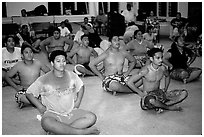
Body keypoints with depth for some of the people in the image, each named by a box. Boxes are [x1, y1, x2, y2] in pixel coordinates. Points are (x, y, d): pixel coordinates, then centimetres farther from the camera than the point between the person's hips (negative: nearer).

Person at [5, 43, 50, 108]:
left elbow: (48, 72, 12)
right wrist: (16, 87, -5)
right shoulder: (19, 66, -6)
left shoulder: (38, 63, -3)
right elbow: (7, 76, 5)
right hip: (24, 90, -2)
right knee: (19, 97, -36)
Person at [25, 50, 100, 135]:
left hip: (71, 113, 3)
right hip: (52, 114, -3)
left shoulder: (72, 76, 7)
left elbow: (81, 86, 25)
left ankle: (58, 131, -24)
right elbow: (29, 93, 5)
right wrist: (40, 107, -3)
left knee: (92, 117, -22)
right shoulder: (43, 80, -3)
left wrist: (78, 101, 12)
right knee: (46, 123, -39)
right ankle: (82, 132, -29)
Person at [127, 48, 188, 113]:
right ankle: (169, 107, -13)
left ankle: (160, 106, -17)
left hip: (160, 94, 6)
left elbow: (167, 76, 24)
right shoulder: (146, 70, -18)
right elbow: (129, 82, -18)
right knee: (151, 100, -44)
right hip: (148, 95, -6)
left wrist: (165, 89, 12)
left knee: (184, 93, -7)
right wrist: (140, 93, -12)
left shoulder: (162, 68, -1)